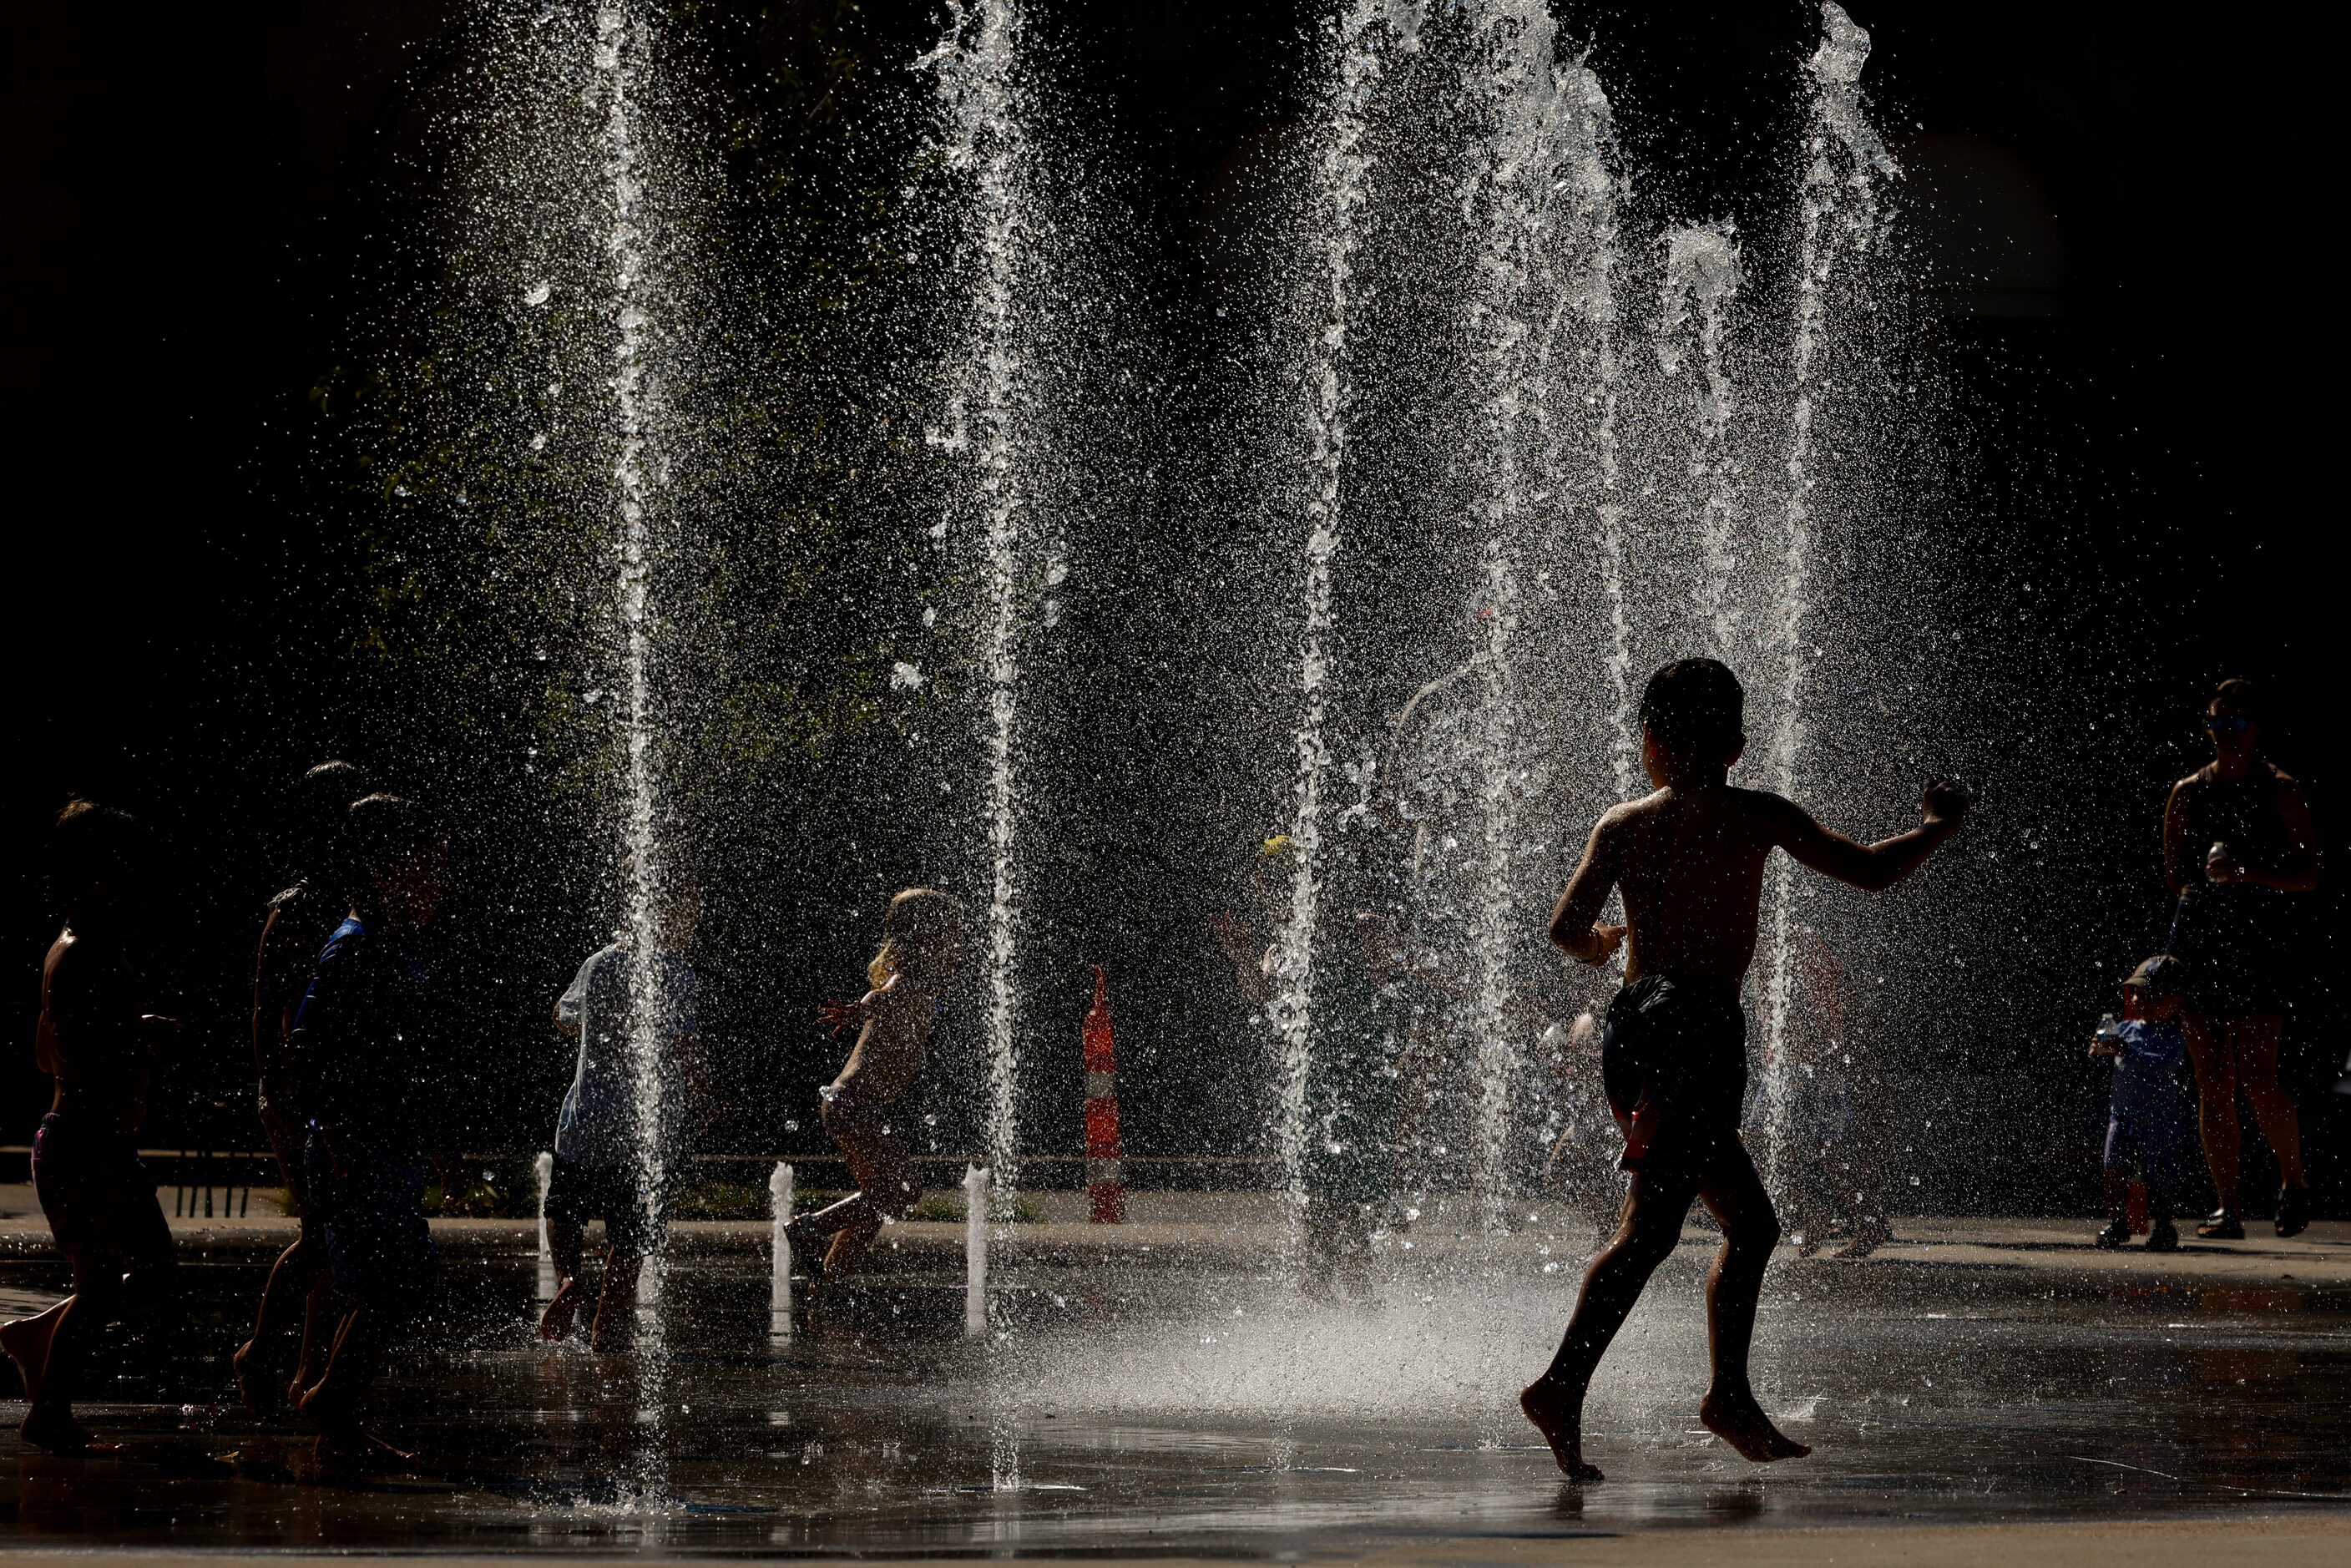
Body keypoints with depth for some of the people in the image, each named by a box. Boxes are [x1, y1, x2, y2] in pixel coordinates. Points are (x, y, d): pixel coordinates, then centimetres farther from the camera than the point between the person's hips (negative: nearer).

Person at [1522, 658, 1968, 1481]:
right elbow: (1870, 871, 3)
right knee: (1651, 1226, -13)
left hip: (1630, 1026, 6)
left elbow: (1566, 927, 1)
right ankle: (1563, 1386, -26)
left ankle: (1732, 1397, 13)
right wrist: (1939, 825, 21)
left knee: (1751, 1221, 17)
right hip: (1702, 1026, -6)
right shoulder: (1756, 816, 1)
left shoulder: (1622, 824, 10)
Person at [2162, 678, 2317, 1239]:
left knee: (2256, 1079, -11)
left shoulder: (2281, 794, 2)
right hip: (2197, 940, 3)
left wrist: (2247, 876, -15)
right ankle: (2227, 1209, 4)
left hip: (2257, 944, -3)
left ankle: (2294, 1182, 12)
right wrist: (2206, 886, -3)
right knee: (2213, 1083, 1)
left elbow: (2308, 876, -1)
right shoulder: (2188, 793, 11)